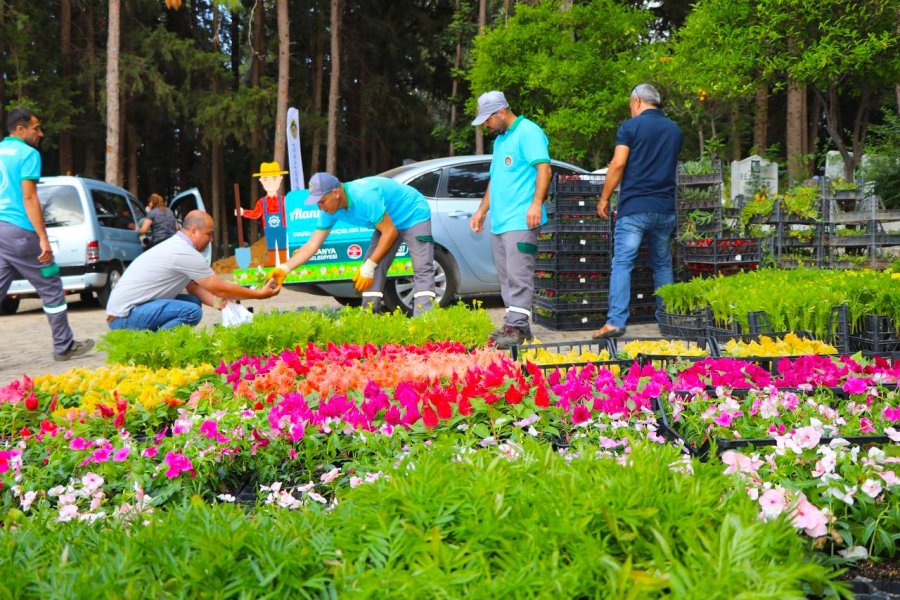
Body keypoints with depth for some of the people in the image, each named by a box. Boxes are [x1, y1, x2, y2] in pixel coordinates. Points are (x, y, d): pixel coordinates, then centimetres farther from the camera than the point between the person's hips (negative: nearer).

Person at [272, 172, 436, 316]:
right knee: (373, 269, -3)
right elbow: (312, 245, -7)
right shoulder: (330, 210, -11)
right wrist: (285, 269, -18)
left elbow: (390, 232, -29)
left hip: (414, 214, -8)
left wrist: (369, 266, -25)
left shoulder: (365, 196, -36)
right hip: (389, 220, 8)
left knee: (422, 269, -19)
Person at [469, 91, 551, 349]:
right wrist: (482, 211, 27)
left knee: (519, 277, -11)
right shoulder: (500, 139, 23)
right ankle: (513, 325, 14)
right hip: (499, 221, 9)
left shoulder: (528, 132, -6)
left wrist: (536, 203, -25)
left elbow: (544, 168, -15)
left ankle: (517, 327, -11)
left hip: (520, 221, -9)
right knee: (506, 278, 9)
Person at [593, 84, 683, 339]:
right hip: (665, 208, 5)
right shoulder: (675, 130, 14)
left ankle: (615, 321, -18)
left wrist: (604, 198, -1)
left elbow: (618, 165, -8)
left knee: (622, 263, -8)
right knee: (662, 265, 14)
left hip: (634, 207, -5)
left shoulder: (630, 126, -2)